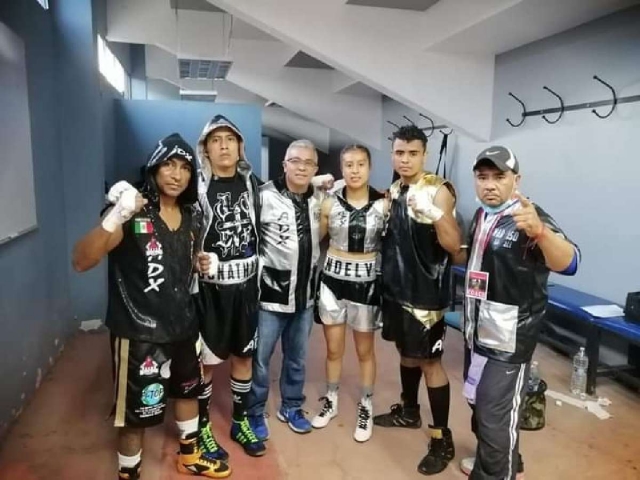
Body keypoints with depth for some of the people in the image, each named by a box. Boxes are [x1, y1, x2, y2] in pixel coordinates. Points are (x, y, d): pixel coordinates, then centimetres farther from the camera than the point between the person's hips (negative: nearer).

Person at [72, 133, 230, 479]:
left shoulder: (189, 217, 4)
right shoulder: (132, 214, -16)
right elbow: (81, 262, -28)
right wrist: (115, 217, -42)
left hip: (182, 324, 7)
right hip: (139, 331, -7)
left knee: (188, 389, 24)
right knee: (137, 413, 8)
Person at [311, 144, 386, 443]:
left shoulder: (383, 204, -6)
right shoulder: (330, 204, -1)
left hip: (366, 282, -1)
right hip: (333, 279, 2)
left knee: (364, 351, 13)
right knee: (333, 349, 14)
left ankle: (365, 408, 31)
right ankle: (331, 401, 35)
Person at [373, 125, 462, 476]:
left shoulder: (438, 190, -13)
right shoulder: (393, 191, 8)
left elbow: (454, 245, -21)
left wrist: (434, 213, -35)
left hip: (425, 292, -7)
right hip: (396, 286, 7)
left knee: (429, 361, -1)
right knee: (406, 351, 19)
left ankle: (442, 438, 13)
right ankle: (409, 411, 38)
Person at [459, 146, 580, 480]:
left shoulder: (529, 218, -19)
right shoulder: (480, 215, 6)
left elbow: (568, 263, -37)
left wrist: (540, 231, -55)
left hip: (509, 340, -9)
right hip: (477, 331, 9)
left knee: (496, 418, 0)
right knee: (480, 406, 23)